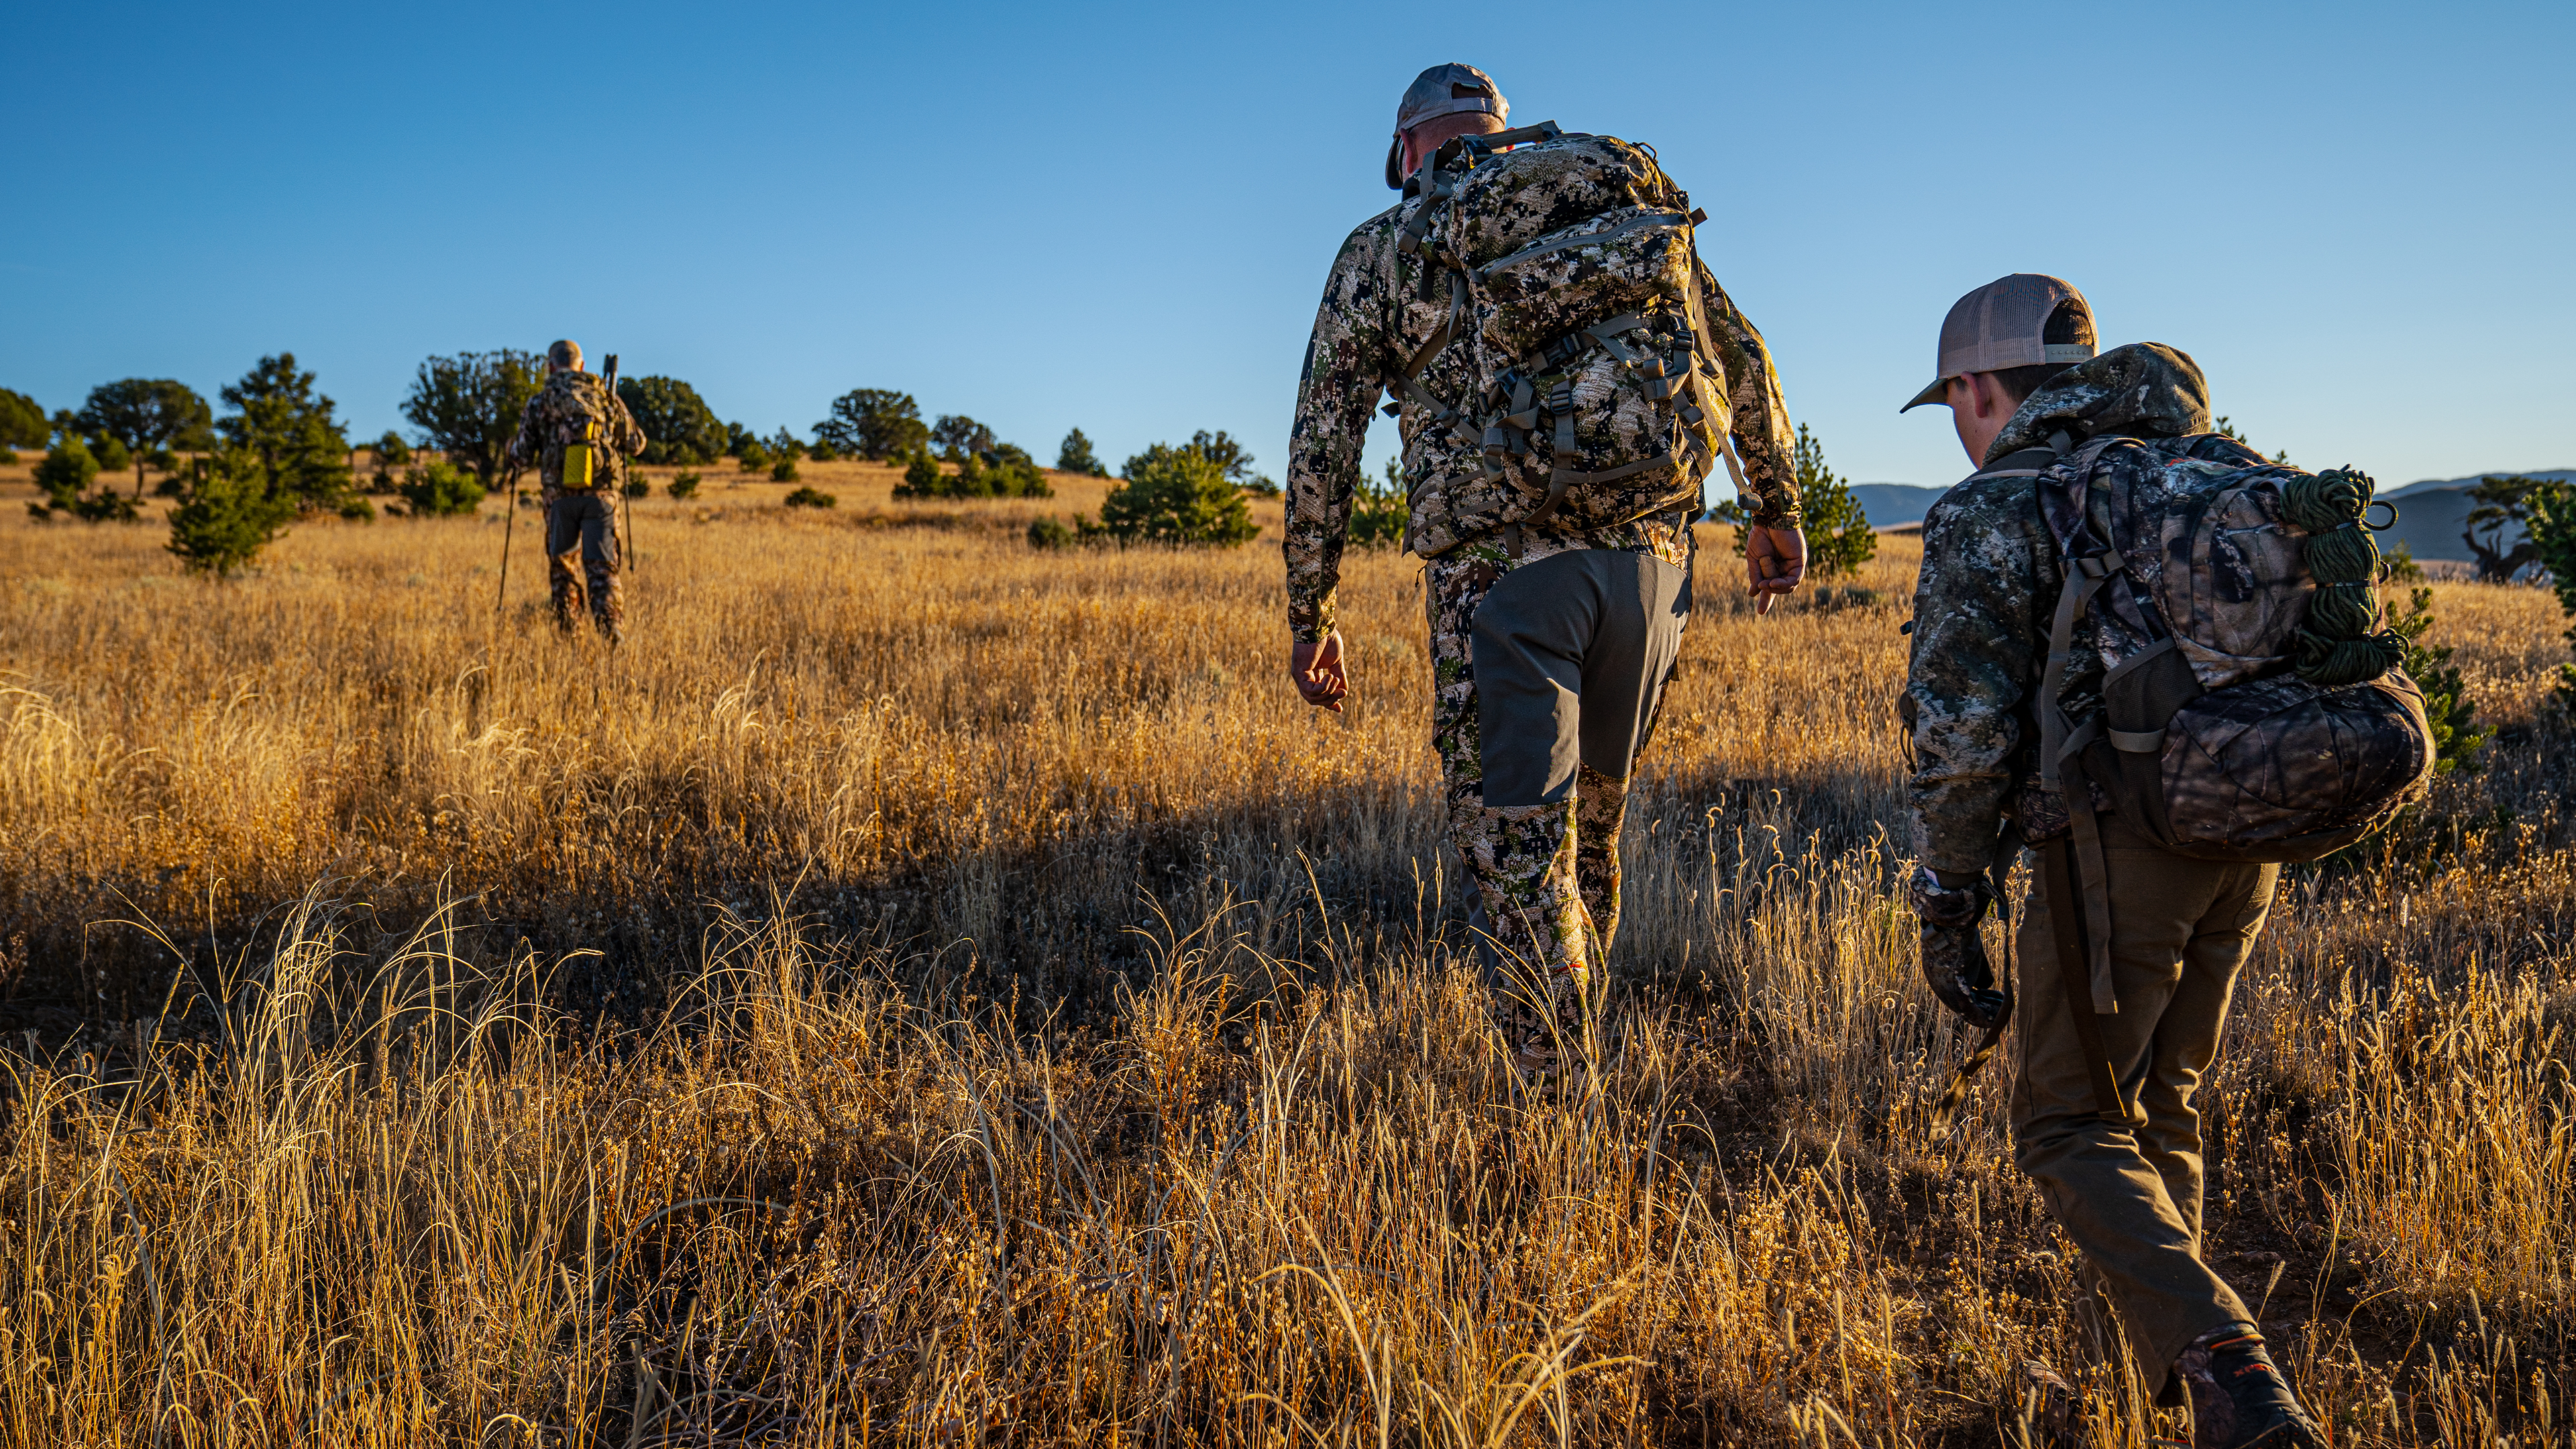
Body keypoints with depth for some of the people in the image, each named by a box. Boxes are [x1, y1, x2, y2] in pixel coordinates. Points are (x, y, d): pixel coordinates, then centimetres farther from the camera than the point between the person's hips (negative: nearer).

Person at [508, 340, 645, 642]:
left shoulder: (540, 402, 5)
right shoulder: (607, 396, 8)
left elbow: (522, 455, 5)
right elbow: (636, 444, 13)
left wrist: (512, 446, 29)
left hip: (560, 495, 0)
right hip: (601, 493, 0)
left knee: (562, 561, 18)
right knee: (601, 565, 0)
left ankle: (567, 628, 17)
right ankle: (612, 625, -20)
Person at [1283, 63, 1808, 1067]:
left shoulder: (1382, 249, 10)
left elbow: (1322, 448, 7)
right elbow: (1743, 361, 16)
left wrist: (1308, 618, 13)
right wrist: (1778, 509, 26)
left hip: (1498, 566, -4)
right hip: (1648, 554, 4)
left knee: (1515, 847, 2)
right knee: (1591, 825, 22)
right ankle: (1573, 1042, 36)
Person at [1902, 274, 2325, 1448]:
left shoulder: (1990, 513, -5)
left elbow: (1963, 735, -13)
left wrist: (1946, 911, -6)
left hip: (2117, 850, -7)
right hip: (2244, 844, 7)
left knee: (2072, 1133, 4)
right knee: (2161, 1105, 21)